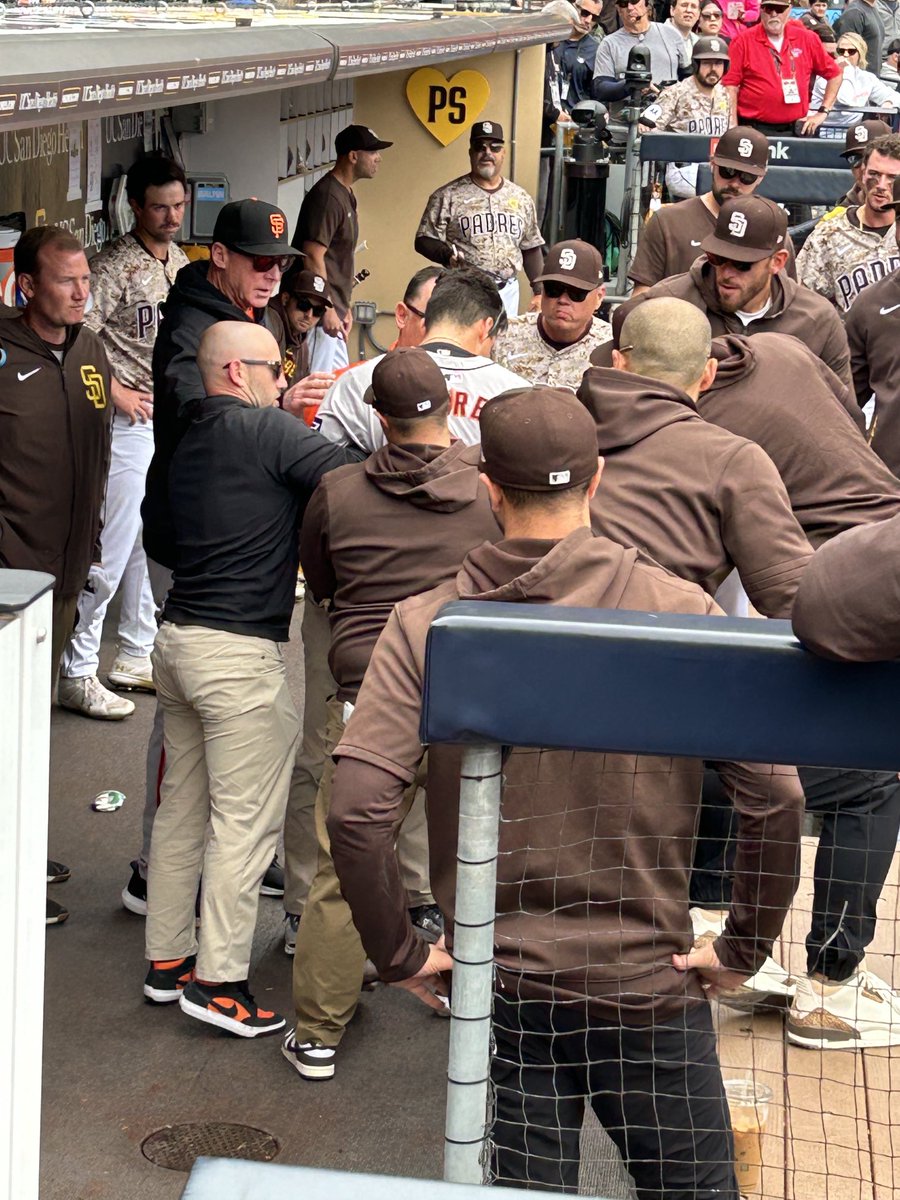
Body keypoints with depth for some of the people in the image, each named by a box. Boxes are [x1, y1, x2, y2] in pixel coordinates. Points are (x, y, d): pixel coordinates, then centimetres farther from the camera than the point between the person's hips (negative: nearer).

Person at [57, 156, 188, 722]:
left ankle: (137, 658, 27)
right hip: (133, 422, -8)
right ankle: (77, 673, 1)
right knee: (111, 551, -7)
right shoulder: (116, 266, -15)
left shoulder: (181, 261, 11)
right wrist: (118, 394, -18)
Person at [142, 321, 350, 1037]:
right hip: (240, 653, -9)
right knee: (246, 818, -2)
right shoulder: (267, 429, -10)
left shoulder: (190, 440, 14)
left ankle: (167, 961, 23)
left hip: (178, 637, 9)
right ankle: (218, 979, 2)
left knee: (182, 807, 15)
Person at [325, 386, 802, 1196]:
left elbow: (358, 807, -15)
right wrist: (744, 947, -2)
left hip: (501, 986, 1)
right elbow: (773, 800, -14)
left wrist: (399, 954, -3)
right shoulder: (681, 613, -9)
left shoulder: (425, 626, -6)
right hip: (650, 980, -1)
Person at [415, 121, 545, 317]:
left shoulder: (521, 198, 11)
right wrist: (448, 255, -22)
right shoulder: (448, 196, -1)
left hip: (507, 292, 4)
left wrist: (540, 292, 9)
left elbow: (531, 249, 16)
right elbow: (424, 241, -3)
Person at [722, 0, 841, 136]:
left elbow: (834, 74, 15)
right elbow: (730, 85, -5)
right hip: (754, 129, -2)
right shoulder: (743, 41, -1)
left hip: (795, 129, 2)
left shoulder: (807, 39, 6)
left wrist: (823, 112, 9)